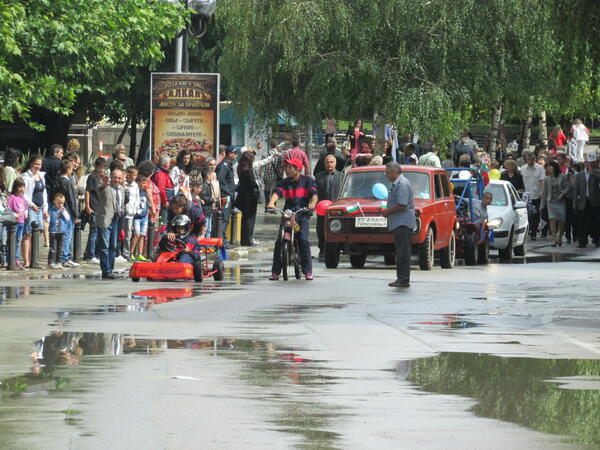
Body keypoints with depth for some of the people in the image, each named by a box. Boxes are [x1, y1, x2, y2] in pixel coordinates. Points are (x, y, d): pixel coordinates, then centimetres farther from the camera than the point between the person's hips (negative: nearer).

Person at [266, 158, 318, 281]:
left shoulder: (307, 181, 7)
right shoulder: (284, 182, 12)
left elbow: (314, 193, -7)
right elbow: (277, 192, -5)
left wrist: (312, 203, -30)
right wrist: (271, 203, -27)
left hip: (302, 214, -3)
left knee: (304, 240, -18)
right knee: (279, 242, -9)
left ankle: (308, 271, -9)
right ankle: (275, 271, -3)